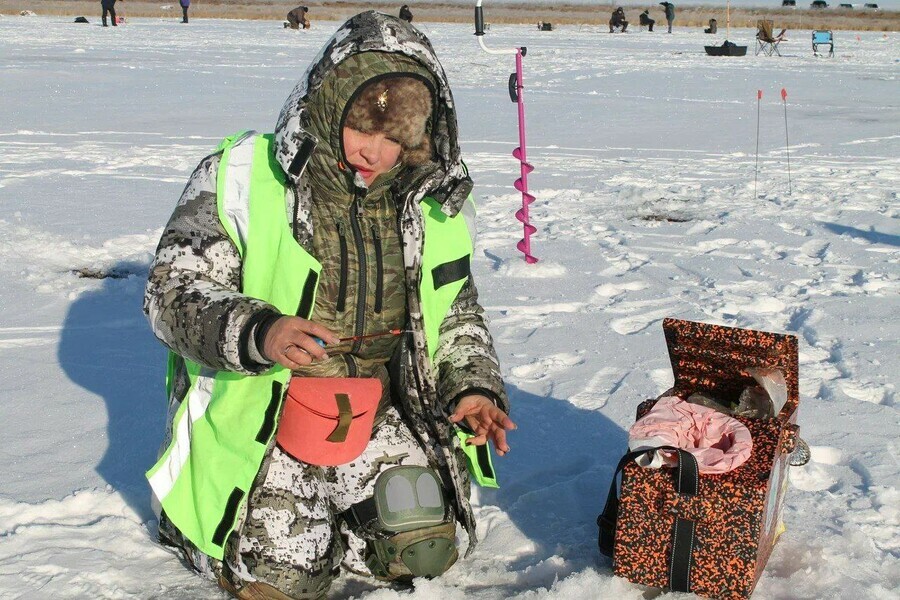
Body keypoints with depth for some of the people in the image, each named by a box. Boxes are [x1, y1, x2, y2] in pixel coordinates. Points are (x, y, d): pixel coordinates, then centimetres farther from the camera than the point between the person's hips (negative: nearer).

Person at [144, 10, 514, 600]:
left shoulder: (436, 203, 1)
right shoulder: (240, 176, -13)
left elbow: (457, 315, 14)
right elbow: (174, 290, -14)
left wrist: (473, 388, -5)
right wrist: (255, 333, -33)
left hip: (380, 412, 4)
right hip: (260, 413, -4)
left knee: (425, 550, -7)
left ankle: (321, 519, 22)